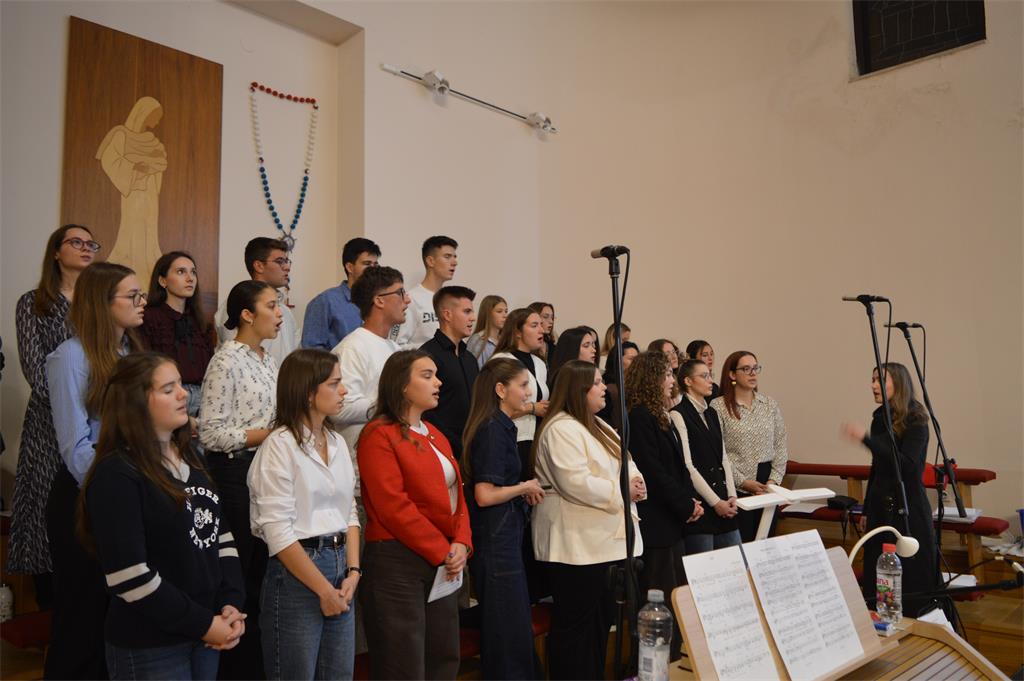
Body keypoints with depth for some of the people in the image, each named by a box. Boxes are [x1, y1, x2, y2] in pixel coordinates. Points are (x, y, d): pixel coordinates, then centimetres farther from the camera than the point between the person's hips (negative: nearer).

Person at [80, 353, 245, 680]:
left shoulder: (189, 458, 8)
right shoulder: (117, 475, -16)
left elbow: (220, 532, 10)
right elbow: (129, 576, -21)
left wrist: (231, 604, -3)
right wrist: (202, 623, -16)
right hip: (149, 647, -7)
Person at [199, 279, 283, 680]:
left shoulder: (269, 360, 12)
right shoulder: (227, 361, -12)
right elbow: (212, 433, -17)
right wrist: (268, 433, -18)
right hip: (237, 474, -8)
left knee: (267, 568, 13)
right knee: (242, 574, 0)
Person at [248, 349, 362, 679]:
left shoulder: (338, 442, 9)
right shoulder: (279, 445, -12)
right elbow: (278, 531, -16)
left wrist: (353, 571, -1)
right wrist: (323, 589, -12)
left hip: (341, 566, 7)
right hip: (296, 574, -7)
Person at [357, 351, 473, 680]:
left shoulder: (435, 436, 15)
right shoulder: (379, 435, -11)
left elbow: (456, 495, 12)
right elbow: (394, 507, -19)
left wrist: (460, 545, -5)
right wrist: (442, 551, -14)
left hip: (444, 564, 8)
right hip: (398, 564, -8)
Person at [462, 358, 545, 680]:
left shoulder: (500, 426, 11)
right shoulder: (493, 430, -18)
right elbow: (485, 495, -24)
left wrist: (524, 492, 6)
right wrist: (525, 487, -10)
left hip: (503, 536, 10)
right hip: (496, 540, -10)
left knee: (508, 629, 19)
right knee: (511, 631, 2)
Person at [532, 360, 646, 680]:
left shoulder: (597, 426, 17)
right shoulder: (561, 429, -16)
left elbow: (618, 466, 19)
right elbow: (576, 483, -25)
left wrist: (634, 483, -3)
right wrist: (622, 490, -16)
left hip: (601, 539, 10)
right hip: (577, 545, -10)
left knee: (600, 619, 16)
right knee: (575, 623, 0)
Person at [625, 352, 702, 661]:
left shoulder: (661, 416, 15)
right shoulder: (639, 417, -15)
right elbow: (653, 471, -19)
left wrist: (691, 501, 2)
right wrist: (687, 506, -12)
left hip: (674, 521, 10)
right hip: (655, 523, -10)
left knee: (677, 592, 15)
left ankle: (674, 657, 26)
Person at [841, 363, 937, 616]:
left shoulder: (915, 421, -10)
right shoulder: (879, 419, 8)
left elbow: (907, 465, -24)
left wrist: (866, 438, -31)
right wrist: (867, 510, 18)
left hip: (908, 509, -6)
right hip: (881, 507, 6)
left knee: (911, 581, 0)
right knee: (877, 580, 8)